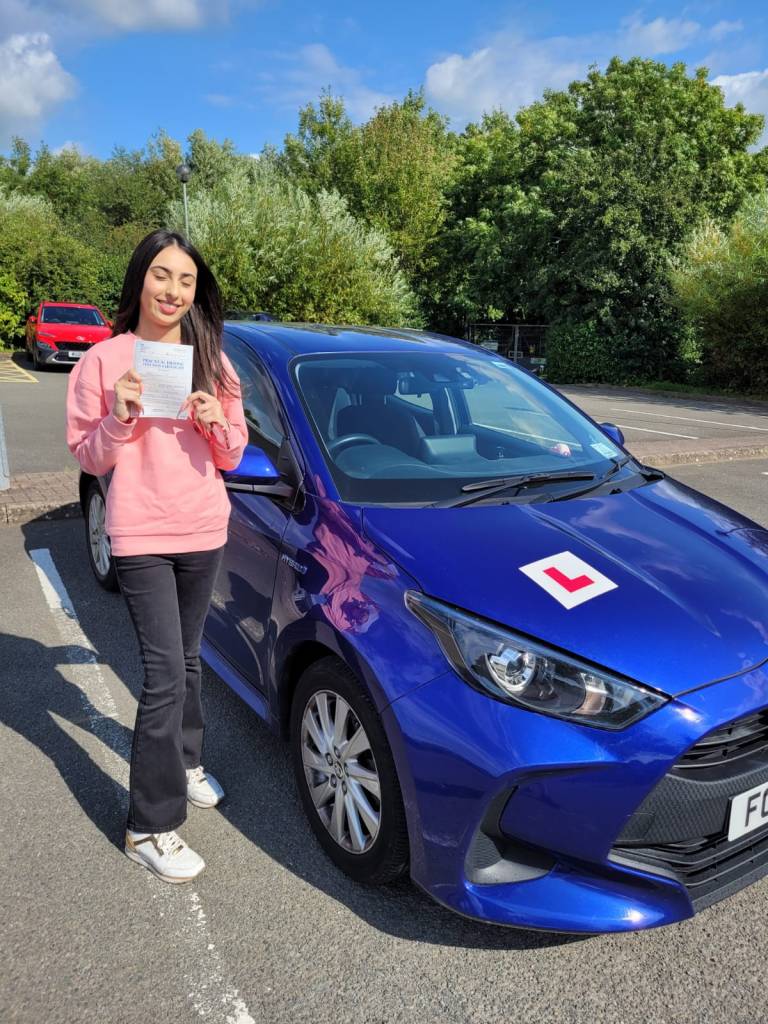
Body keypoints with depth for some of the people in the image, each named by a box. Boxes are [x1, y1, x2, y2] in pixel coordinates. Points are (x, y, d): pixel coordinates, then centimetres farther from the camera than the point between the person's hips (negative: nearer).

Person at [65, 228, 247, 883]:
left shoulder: (210, 360, 7)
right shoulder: (105, 360, -3)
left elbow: (232, 457, 8)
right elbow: (89, 458, -1)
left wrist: (217, 424, -13)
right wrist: (118, 418, -19)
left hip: (204, 531, 4)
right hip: (140, 536, -4)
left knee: (186, 659, 18)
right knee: (166, 671, -7)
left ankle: (185, 763, 40)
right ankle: (151, 827, 7)